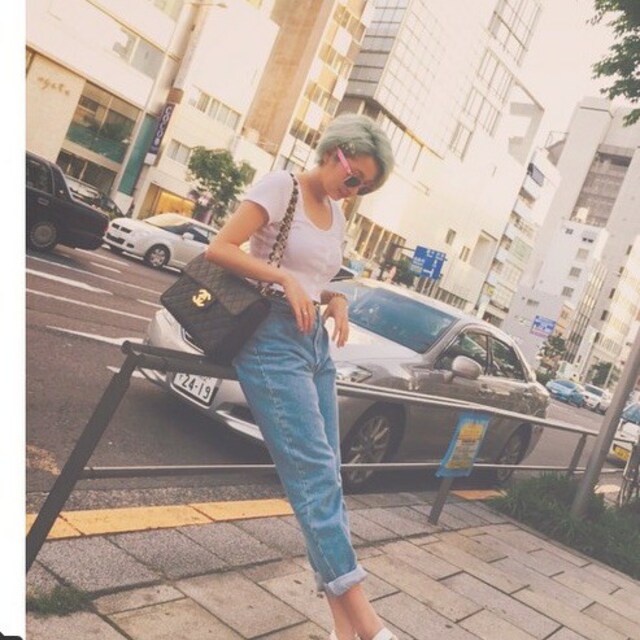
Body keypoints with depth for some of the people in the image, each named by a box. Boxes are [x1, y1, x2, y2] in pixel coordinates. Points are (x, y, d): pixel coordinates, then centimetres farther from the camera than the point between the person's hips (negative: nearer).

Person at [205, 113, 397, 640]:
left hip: (317, 343, 8)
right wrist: (286, 281, -16)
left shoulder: (336, 214, 18)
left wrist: (336, 299, 4)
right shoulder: (281, 187, -3)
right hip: (273, 338, -8)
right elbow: (220, 248, -9)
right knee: (315, 473, -13)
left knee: (325, 476, 3)